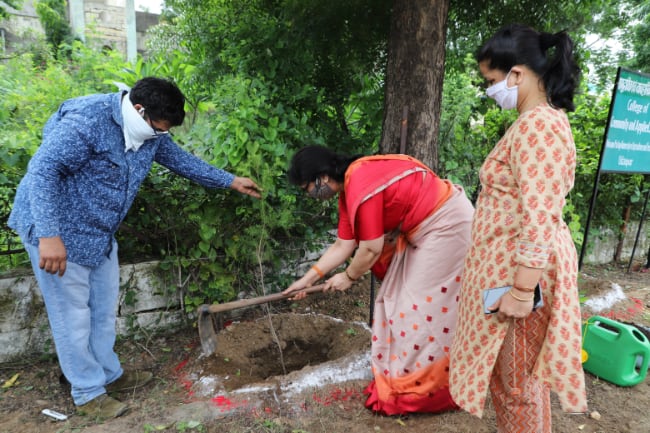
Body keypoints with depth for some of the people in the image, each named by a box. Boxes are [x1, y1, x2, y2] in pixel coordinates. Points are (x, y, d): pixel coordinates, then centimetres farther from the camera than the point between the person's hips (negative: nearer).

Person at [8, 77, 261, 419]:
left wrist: (230, 181, 13)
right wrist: (49, 235, -34)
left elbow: (181, 160, 12)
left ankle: (109, 374, 36)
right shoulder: (86, 121, -26)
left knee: (104, 310, 17)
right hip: (59, 233, -8)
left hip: (100, 234, 8)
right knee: (73, 316, 3)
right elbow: (42, 170, -29)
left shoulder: (150, 131, -1)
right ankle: (87, 393, 21)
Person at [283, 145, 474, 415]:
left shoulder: (361, 187, -27)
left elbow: (371, 250, -21)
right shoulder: (349, 187, 4)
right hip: (424, 228, 10)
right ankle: (404, 376, 31)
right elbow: (343, 245, 7)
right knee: (400, 296, 14)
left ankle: (420, 389, 16)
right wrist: (308, 278, 9)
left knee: (422, 304, -2)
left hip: (447, 223, -10)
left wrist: (348, 277, -3)